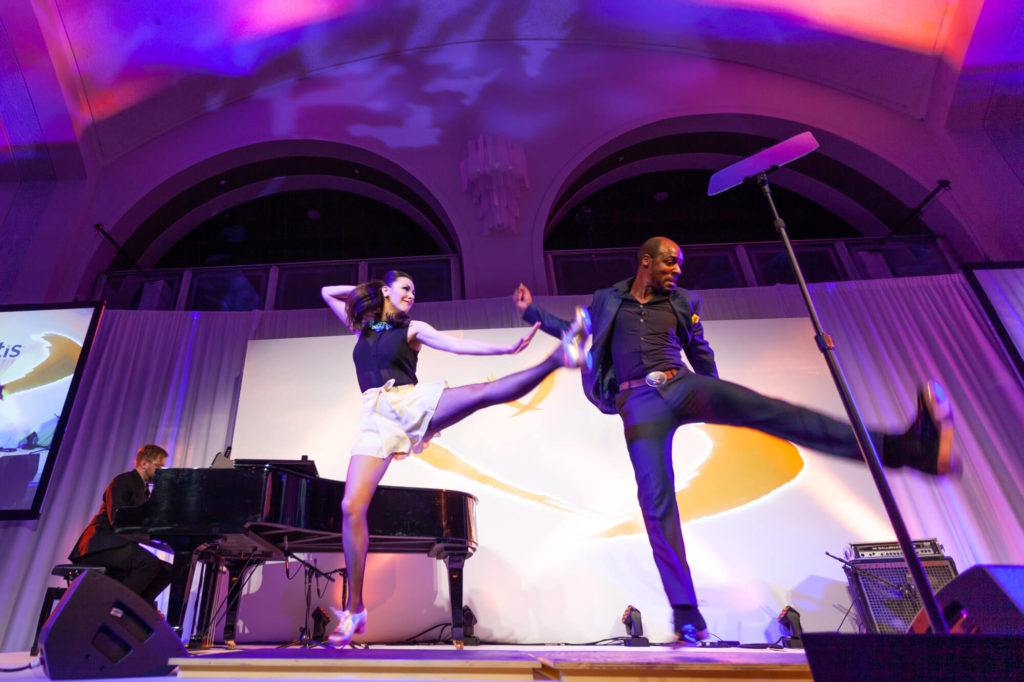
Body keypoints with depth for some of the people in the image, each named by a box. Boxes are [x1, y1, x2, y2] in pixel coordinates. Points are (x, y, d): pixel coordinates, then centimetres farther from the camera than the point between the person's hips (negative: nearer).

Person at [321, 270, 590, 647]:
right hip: (375, 415, 1)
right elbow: (327, 292, 37)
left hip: (411, 401, -1)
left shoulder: (413, 328, 16)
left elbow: (457, 345, 1)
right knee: (351, 506, -10)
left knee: (483, 393, -24)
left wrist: (505, 349, -11)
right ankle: (355, 609, -1)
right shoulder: (363, 326, 24)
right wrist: (366, 290, 29)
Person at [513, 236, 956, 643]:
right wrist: (533, 312, 24)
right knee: (657, 501, -12)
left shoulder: (681, 303, 19)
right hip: (639, 403, -1)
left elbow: (700, 353, 28)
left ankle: (904, 448, -25)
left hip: (682, 386, 2)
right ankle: (686, 615, -5)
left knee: (774, 412, -20)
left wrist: (716, 402, 31)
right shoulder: (606, 301, 16)